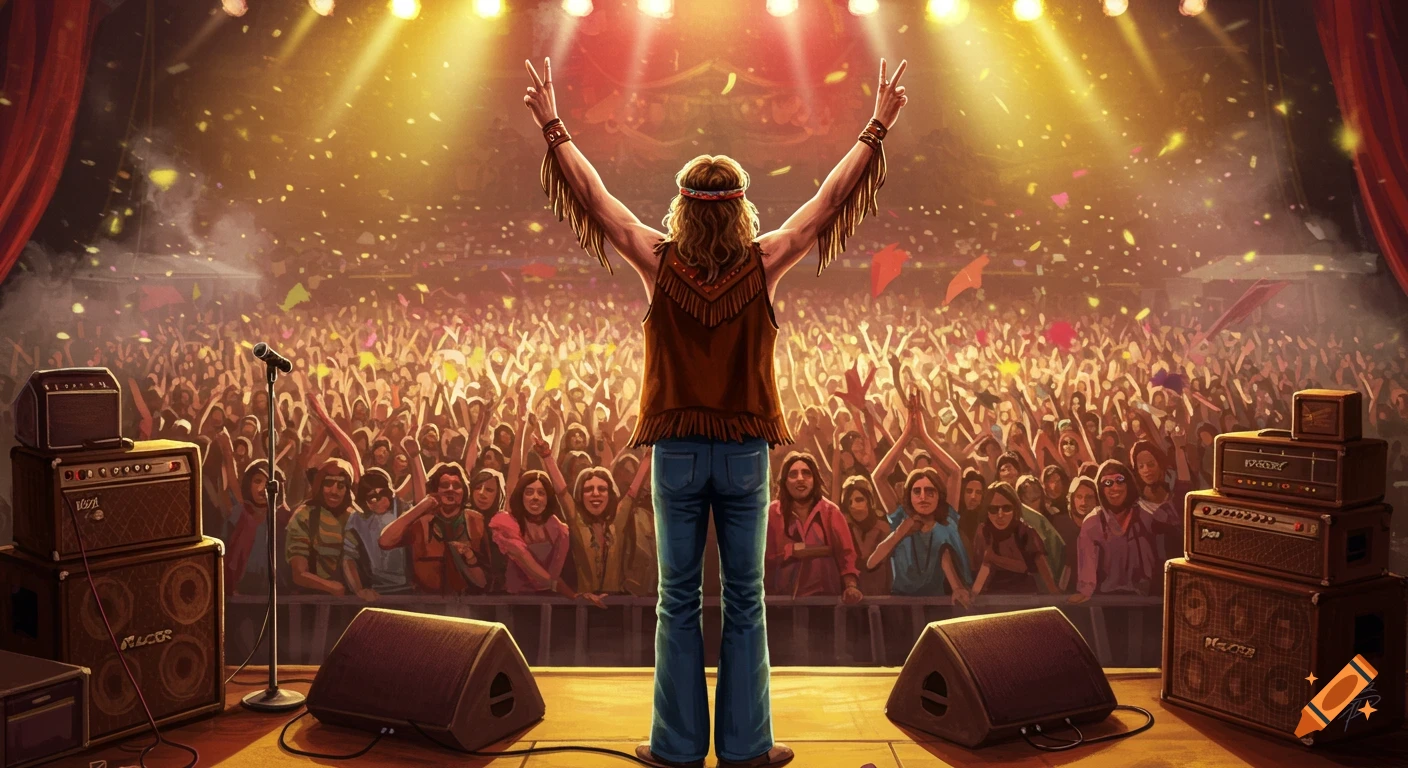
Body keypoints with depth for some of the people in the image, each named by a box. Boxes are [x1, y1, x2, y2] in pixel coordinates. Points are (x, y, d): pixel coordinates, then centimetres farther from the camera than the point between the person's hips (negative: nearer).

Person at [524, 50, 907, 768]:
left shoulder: (660, 262, -6)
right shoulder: (763, 264, -5)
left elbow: (592, 196, 3)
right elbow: (832, 198, 3)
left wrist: (553, 127, 13)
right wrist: (877, 127, 12)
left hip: (677, 452, 0)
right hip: (745, 451, 0)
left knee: (679, 601, 8)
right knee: (744, 602, 8)